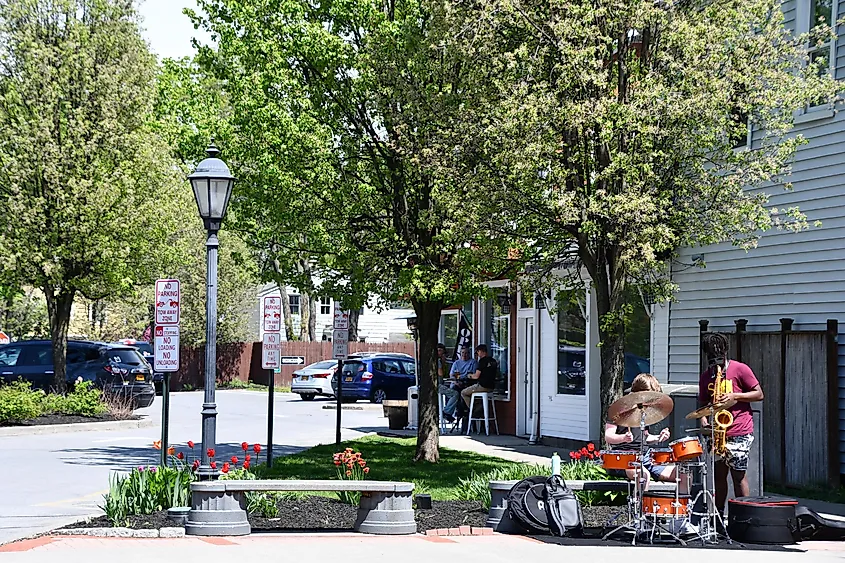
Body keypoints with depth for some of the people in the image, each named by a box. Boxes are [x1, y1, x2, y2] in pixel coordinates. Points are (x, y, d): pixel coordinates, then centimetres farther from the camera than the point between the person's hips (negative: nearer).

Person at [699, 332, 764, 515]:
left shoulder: (740, 369, -3)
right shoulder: (706, 377, 13)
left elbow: (759, 394, -2)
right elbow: (704, 403, 19)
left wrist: (734, 396, -14)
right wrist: (704, 419, -1)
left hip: (739, 432, -5)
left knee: (738, 474, -7)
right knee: (719, 474, 7)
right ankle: (718, 515, 15)